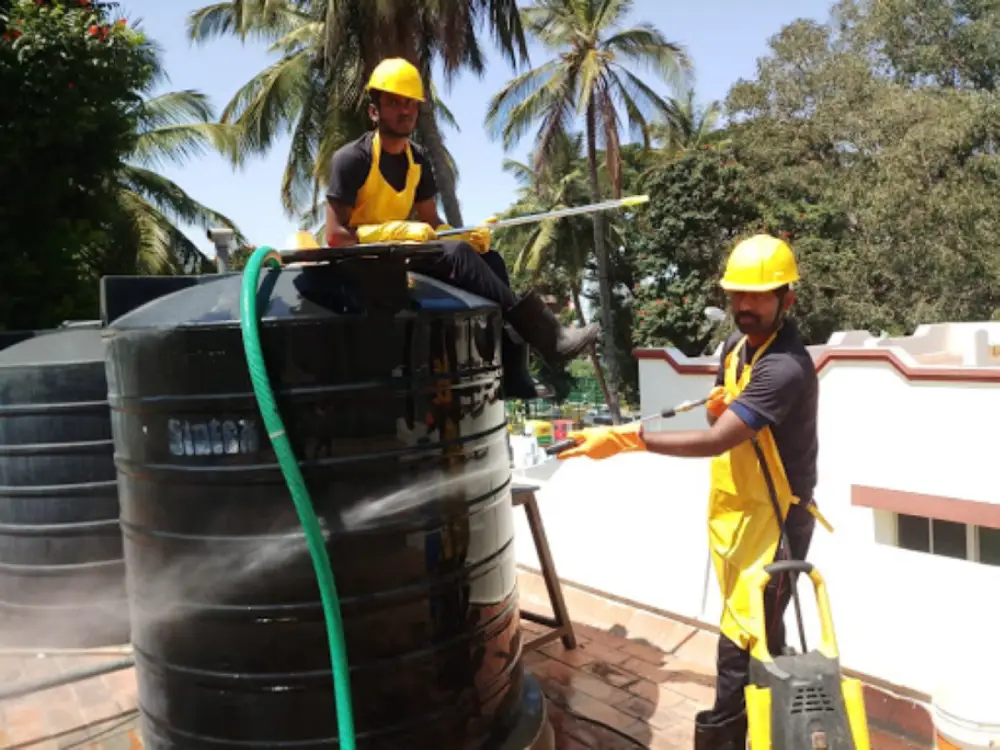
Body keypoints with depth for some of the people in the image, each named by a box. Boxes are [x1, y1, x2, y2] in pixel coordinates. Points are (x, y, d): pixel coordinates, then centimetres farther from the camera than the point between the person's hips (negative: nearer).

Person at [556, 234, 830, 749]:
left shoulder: (786, 368, -25)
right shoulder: (734, 346, 6)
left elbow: (717, 441, -32)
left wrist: (627, 438, -35)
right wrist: (717, 406, -7)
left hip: (774, 518, -9)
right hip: (731, 507, 9)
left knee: (743, 636, -5)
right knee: (756, 631, 20)